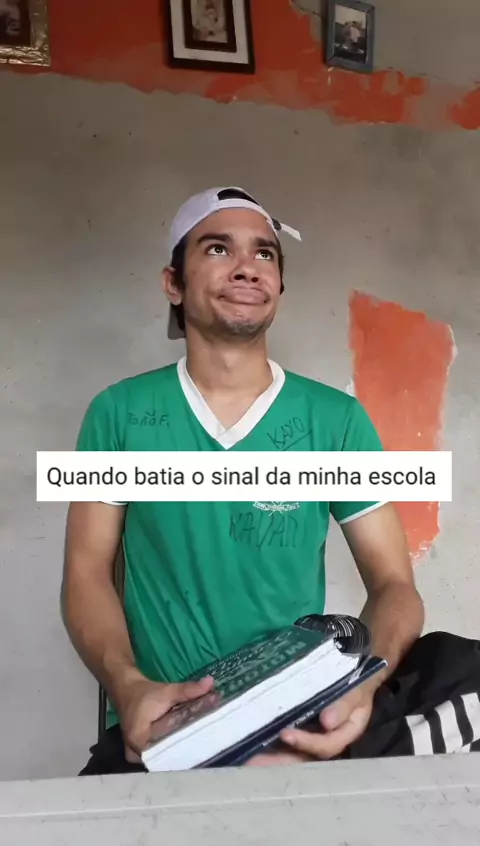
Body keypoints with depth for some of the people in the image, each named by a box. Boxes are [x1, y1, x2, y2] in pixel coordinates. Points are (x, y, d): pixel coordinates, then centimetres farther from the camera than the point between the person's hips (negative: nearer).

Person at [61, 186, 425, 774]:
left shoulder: (338, 421, -3)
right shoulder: (118, 414, -2)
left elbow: (394, 584, 0)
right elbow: (87, 571, 0)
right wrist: (126, 684, -18)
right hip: (158, 728, 0)